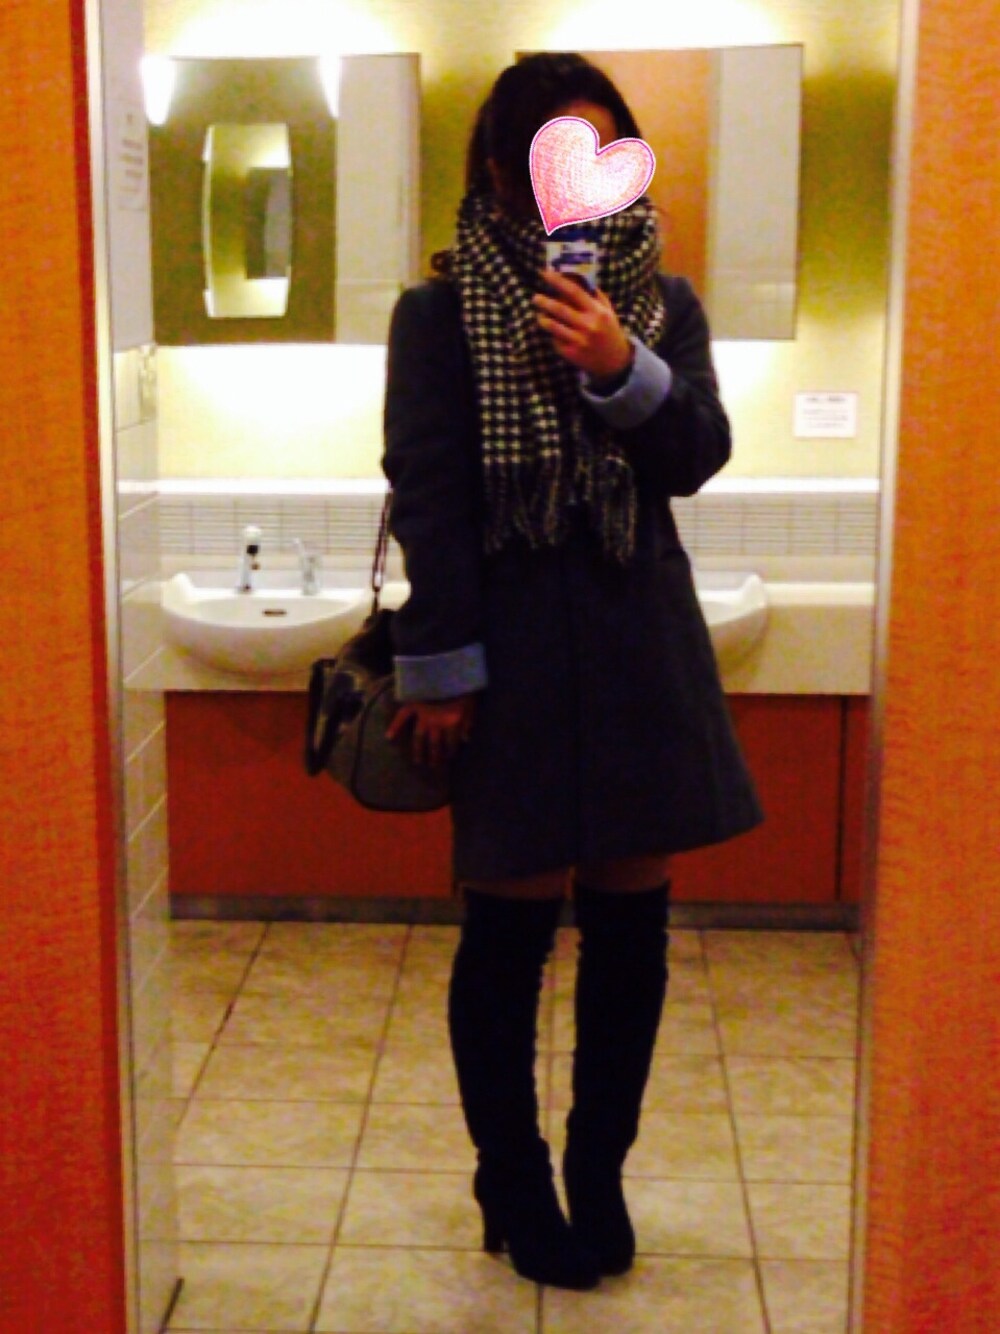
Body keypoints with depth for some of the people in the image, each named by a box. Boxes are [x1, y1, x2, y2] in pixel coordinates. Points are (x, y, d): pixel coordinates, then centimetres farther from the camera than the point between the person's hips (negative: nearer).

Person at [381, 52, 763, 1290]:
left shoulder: (662, 302, 10)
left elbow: (698, 457, 0)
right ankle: (514, 1187, 22)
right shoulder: (442, 311, 0)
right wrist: (440, 668, -10)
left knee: (631, 922, 7)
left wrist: (623, 369, -19)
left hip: (639, 644, 4)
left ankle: (599, 1175, 26)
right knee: (509, 925, 3)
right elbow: (425, 493, -5)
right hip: (510, 650, -3)